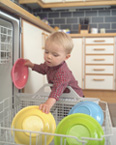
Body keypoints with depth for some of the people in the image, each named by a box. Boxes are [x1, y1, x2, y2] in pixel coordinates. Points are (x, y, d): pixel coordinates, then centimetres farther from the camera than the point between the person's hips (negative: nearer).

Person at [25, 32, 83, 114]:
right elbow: (43, 69, 19)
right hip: (62, 97, 8)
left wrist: (49, 103, -69)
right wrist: (32, 65, 8)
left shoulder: (62, 72, -37)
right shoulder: (50, 63, -7)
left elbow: (59, 87, -54)